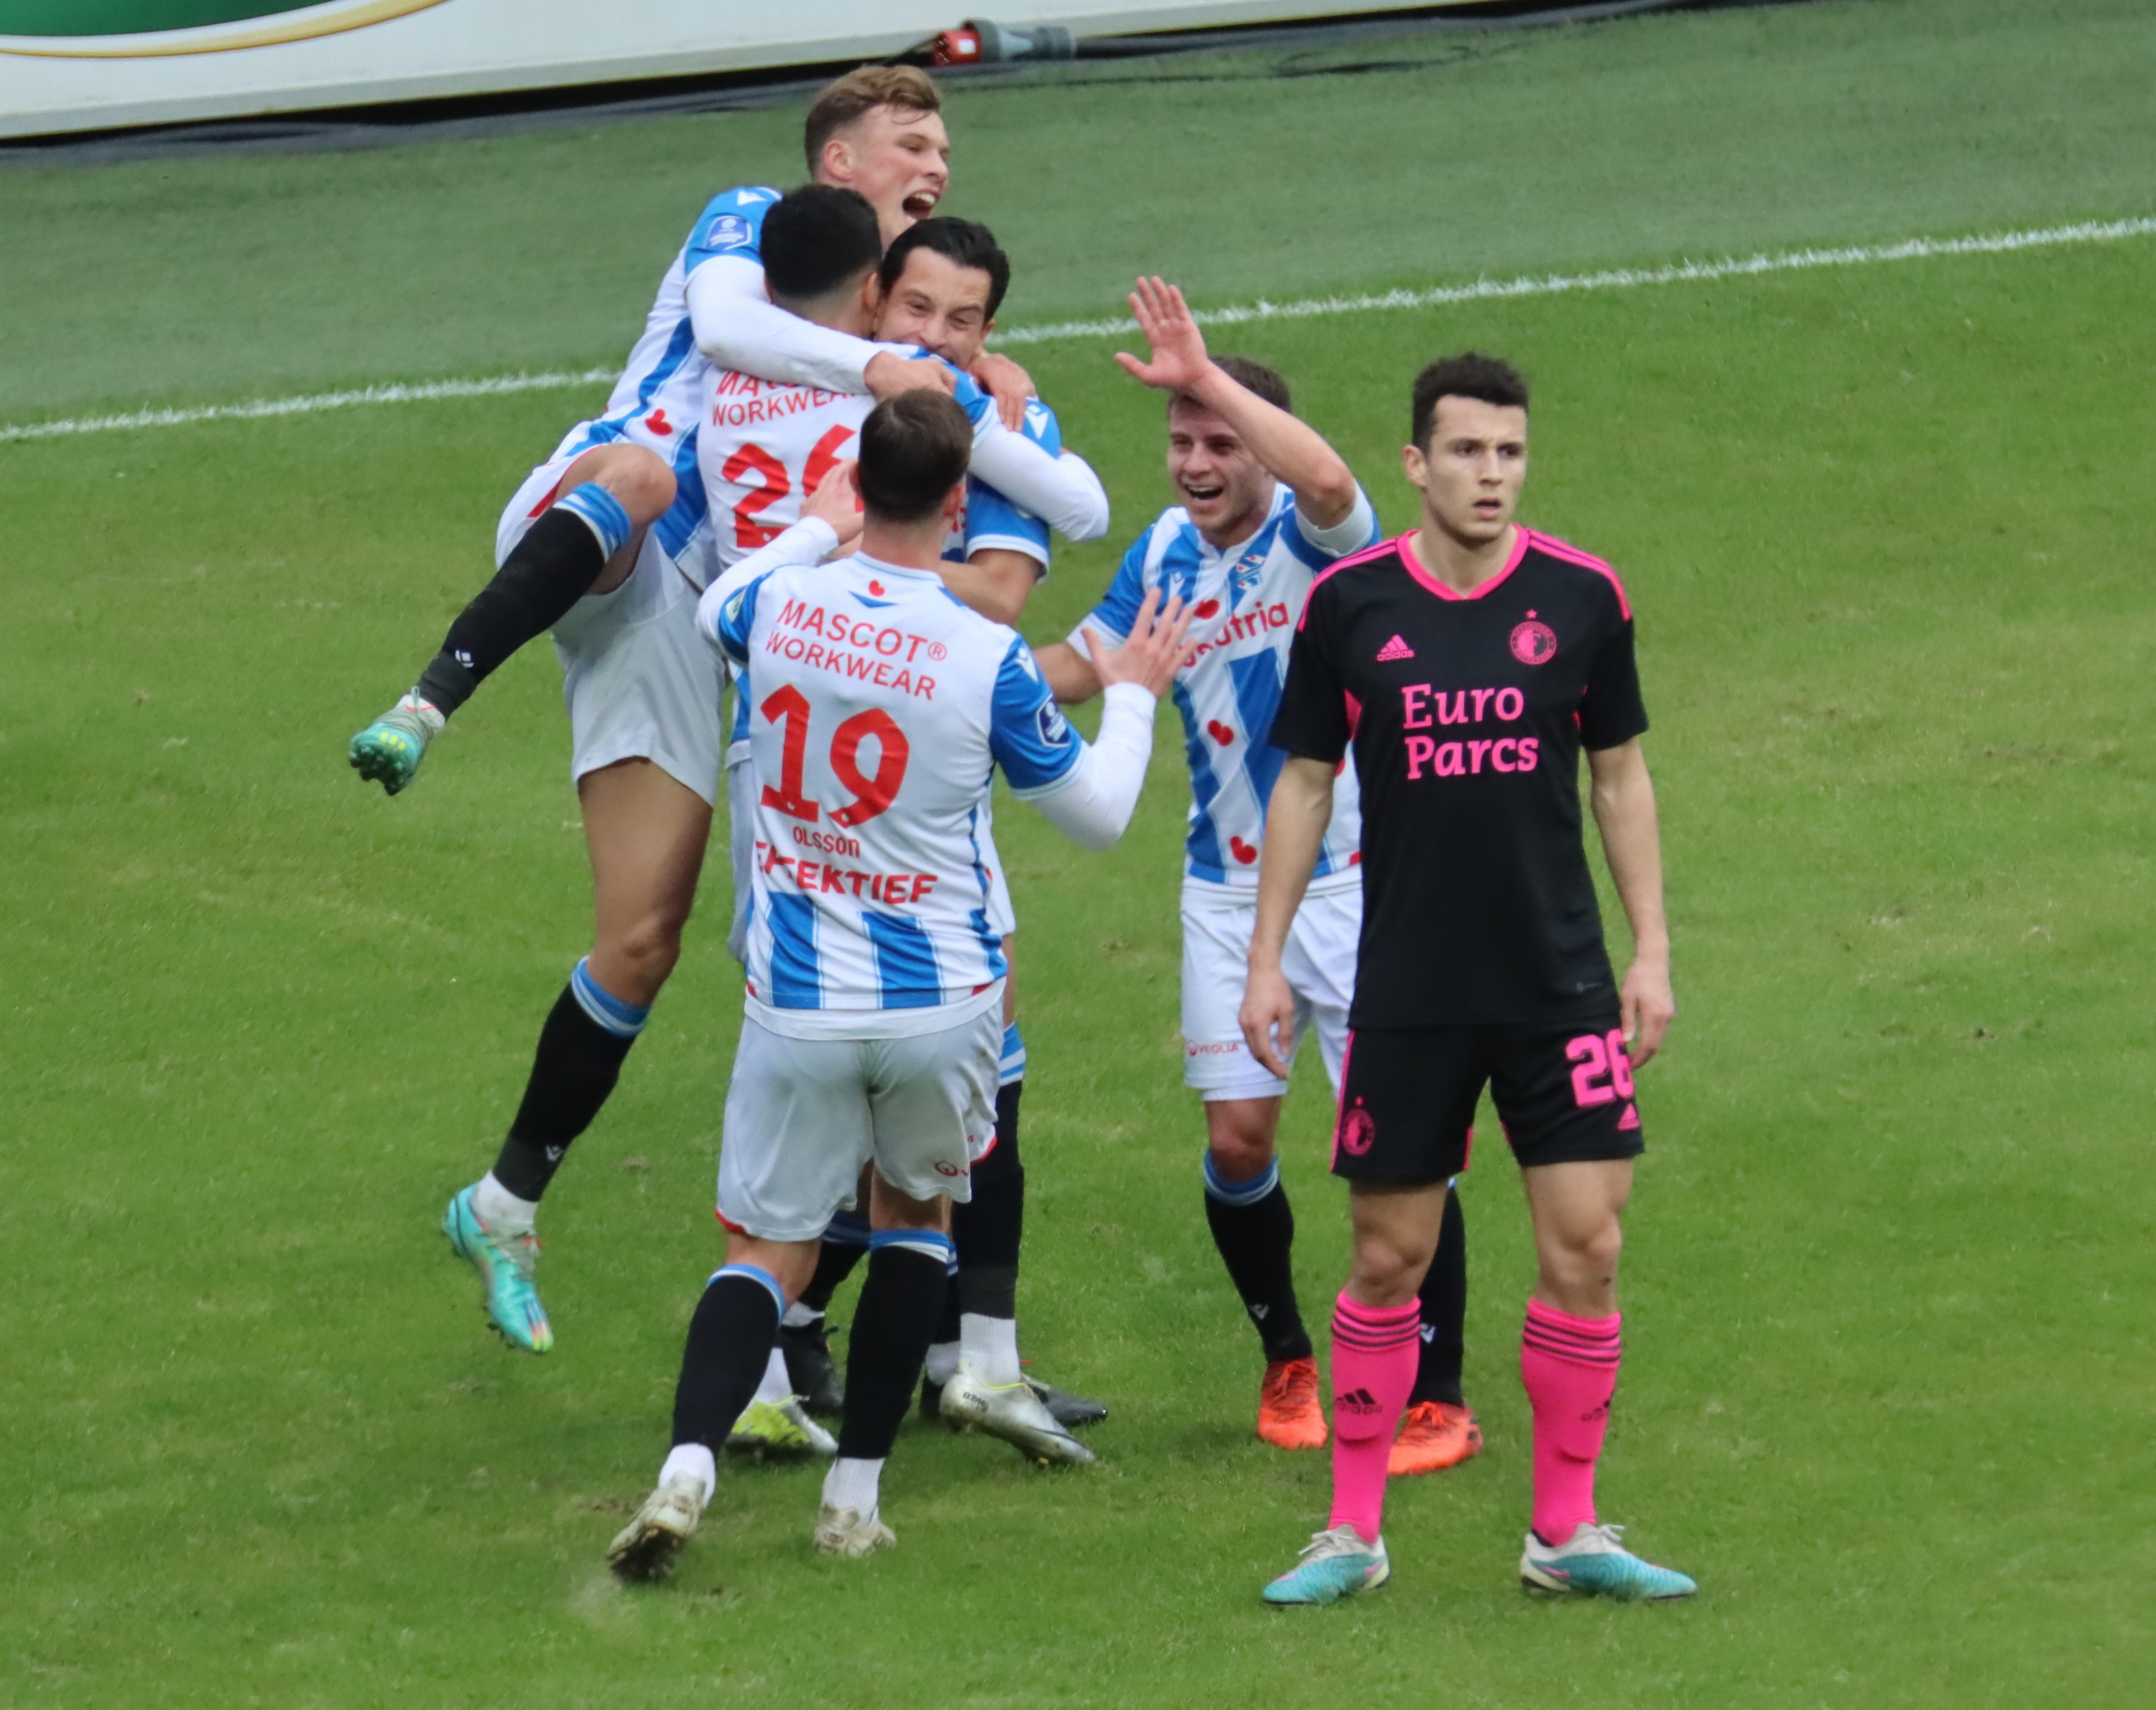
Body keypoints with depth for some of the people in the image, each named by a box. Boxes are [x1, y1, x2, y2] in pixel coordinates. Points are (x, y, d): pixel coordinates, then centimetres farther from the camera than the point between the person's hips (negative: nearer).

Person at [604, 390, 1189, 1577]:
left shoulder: (777, 603, -7)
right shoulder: (987, 660, -15)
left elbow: (712, 610, 23)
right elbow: (1096, 814, 1)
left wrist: (824, 526, 34)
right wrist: (1133, 694, 18)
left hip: (796, 1002, 1)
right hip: (939, 1001, -1)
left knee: (769, 1247, 7)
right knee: (914, 1211, 21)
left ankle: (687, 1464, -19)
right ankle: (855, 1497, 17)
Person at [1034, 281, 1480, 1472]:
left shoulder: (1312, 536, -14)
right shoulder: (1166, 551, 3)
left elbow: (1326, 479, -39)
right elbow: (1077, 668, 13)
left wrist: (1208, 377, -42)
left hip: (1350, 877, -5)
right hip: (1228, 888, 5)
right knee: (1238, 1140, 2)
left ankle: (1440, 1401, 4)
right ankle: (1287, 1364, 23)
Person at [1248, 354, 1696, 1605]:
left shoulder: (1582, 597, -1)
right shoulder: (1349, 603, -2)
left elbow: (1621, 775, 8)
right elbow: (1305, 782, 7)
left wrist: (1653, 952, 4)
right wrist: (1267, 960, 4)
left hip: (1561, 984, 1)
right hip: (1406, 992, -1)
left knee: (1585, 1245, -4)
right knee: (1390, 1259, 3)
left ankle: (1568, 1533, 8)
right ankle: (1355, 1534, 14)